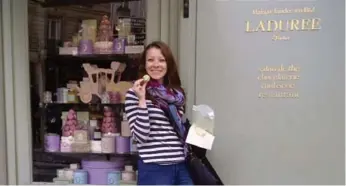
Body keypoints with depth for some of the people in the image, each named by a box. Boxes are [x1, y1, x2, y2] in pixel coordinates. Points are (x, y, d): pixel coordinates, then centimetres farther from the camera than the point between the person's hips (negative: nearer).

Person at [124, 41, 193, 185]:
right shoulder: (135, 93, -5)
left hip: (182, 166, 6)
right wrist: (142, 100, -18)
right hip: (154, 168, -5)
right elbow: (141, 136, -14)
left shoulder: (177, 94, 11)